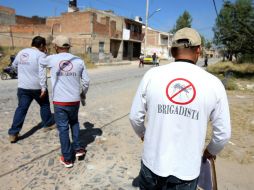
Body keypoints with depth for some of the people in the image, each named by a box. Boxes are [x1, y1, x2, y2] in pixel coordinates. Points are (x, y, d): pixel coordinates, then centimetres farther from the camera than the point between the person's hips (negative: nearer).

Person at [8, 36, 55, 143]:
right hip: (37, 87, -5)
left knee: (21, 108, 7)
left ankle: (13, 133, 6)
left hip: (22, 86, 5)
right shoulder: (41, 55, -11)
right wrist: (43, 87, -22)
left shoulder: (21, 52, 9)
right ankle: (48, 124, 30)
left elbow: (14, 65, 22)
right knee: (44, 105, 16)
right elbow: (42, 72, -21)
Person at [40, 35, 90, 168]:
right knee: (74, 122, 27)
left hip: (59, 101, -2)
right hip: (75, 100, 2)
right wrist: (83, 94, 20)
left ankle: (67, 159, 17)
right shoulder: (79, 61, -1)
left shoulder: (51, 59, -4)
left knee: (63, 128, 8)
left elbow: (41, 63, 20)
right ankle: (77, 148, 26)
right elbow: (86, 81, 2)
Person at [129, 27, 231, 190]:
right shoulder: (213, 83, -11)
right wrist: (211, 151, 18)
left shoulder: (152, 75, -11)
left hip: (152, 163, 1)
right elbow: (223, 133, -3)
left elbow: (135, 117, -3)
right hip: (186, 171, 0)